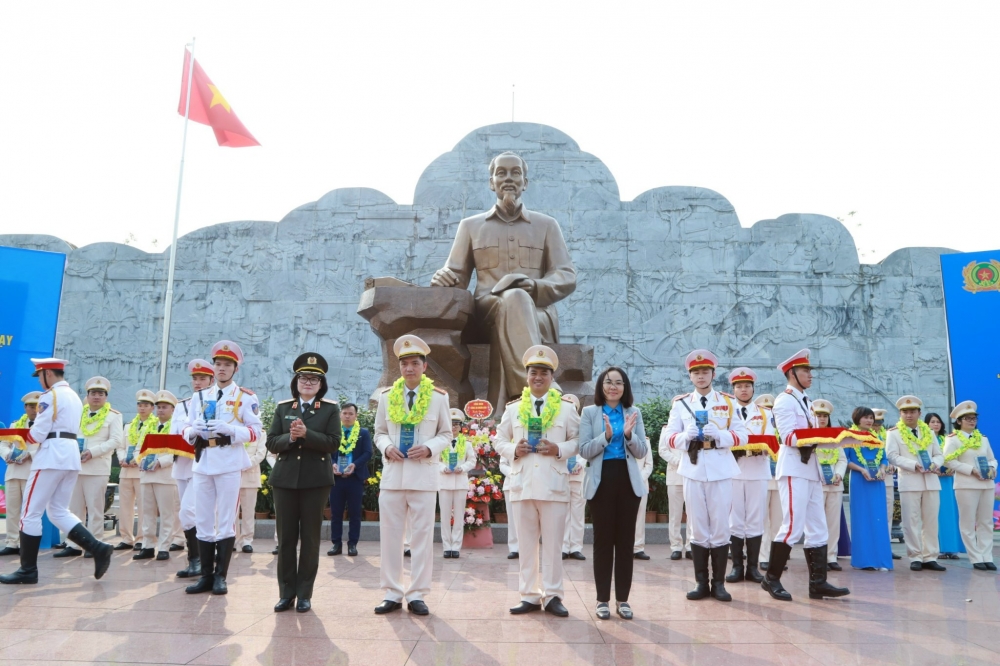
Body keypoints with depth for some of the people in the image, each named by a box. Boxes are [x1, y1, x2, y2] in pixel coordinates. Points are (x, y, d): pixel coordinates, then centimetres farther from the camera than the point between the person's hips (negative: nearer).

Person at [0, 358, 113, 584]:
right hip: (71, 456, 9)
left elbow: (38, 433, -13)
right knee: (59, 512, 11)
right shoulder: (74, 397, 19)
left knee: (30, 512, 0)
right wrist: (36, 438, 13)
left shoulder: (50, 396, -10)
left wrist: (23, 438, 7)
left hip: (51, 457, -9)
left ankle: (28, 570, 6)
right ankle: (98, 549, -2)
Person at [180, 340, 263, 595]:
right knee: (203, 521, 7)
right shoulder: (201, 397, 16)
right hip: (203, 464, 5)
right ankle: (206, 575, 16)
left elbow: (256, 431, -6)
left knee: (226, 520, 0)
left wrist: (229, 430, -20)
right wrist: (193, 431, -8)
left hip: (229, 464, -5)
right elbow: (187, 429, 15)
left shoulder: (246, 397, 1)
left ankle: (221, 576, 8)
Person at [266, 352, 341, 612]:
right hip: (285, 479, 2)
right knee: (285, 537, 5)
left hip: (316, 480, -2)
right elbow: (271, 443, 3)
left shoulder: (330, 409, 2)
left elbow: (333, 443, -7)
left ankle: (304, 594, 11)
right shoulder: (283, 407, 9)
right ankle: (286, 592, 15)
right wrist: (290, 437, -16)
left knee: (310, 538, 3)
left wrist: (306, 434, -19)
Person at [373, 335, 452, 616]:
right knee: (390, 535, 5)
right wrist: (387, 447, -9)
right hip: (392, 474, 2)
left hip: (424, 475, -2)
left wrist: (429, 448, -14)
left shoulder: (439, 396, 2)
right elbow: (379, 432, 12)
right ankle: (392, 593, 15)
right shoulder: (386, 396, 7)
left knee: (422, 535, 2)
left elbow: (446, 435, 6)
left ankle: (417, 595, 11)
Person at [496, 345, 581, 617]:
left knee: (553, 543, 3)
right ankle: (530, 596, 16)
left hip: (554, 484, -2)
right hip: (522, 483, 2)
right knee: (526, 543, 7)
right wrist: (514, 450, -8)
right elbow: (500, 441, 13)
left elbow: (578, 441, 5)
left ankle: (552, 596, 13)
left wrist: (559, 449, -13)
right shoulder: (513, 408, 9)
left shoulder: (566, 407, 4)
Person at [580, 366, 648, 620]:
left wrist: (629, 435, -16)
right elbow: (584, 451, -4)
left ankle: (623, 599, 13)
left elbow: (642, 452, 3)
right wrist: (606, 436, -20)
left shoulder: (634, 413, 8)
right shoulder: (589, 412, 3)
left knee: (626, 540, 4)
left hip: (628, 480, 2)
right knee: (603, 539, 2)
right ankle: (603, 599, 11)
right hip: (602, 480, -2)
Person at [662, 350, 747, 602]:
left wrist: (719, 434, -16)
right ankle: (701, 582, 14)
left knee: (720, 527, 2)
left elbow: (742, 436, 1)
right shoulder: (680, 403, 7)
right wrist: (687, 435, -16)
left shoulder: (728, 402, 7)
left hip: (721, 471, 0)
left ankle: (719, 583, 12)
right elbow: (670, 438, 4)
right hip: (693, 471, 1)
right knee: (697, 528, 5)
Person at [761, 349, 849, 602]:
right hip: (794, 470, -9)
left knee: (817, 530, 6)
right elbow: (789, 437, -16)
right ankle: (771, 579, 2)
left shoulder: (805, 402, 20)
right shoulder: (784, 401, -7)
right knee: (793, 527, -9)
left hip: (811, 469, 9)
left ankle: (818, 583, 9)